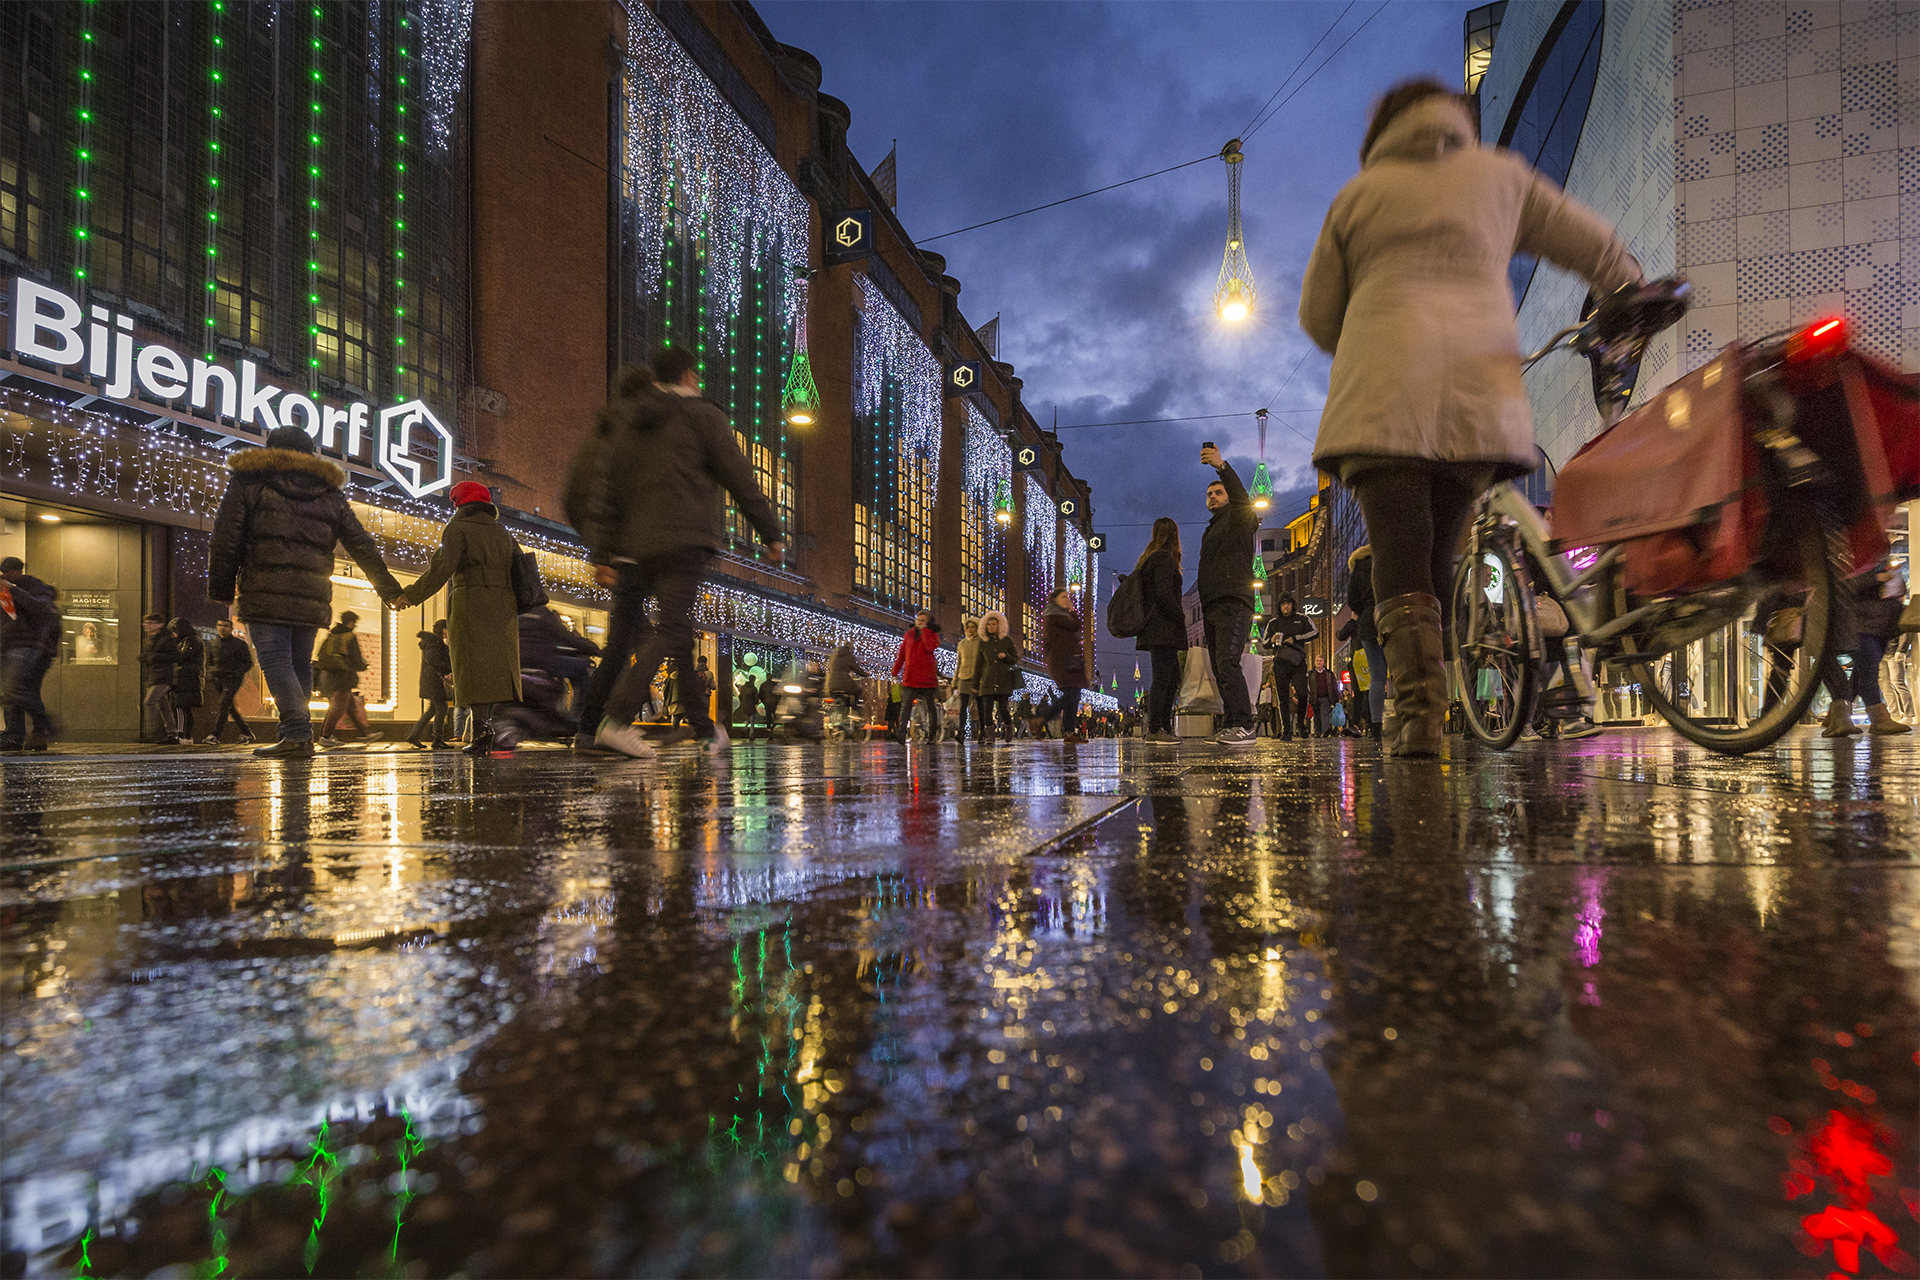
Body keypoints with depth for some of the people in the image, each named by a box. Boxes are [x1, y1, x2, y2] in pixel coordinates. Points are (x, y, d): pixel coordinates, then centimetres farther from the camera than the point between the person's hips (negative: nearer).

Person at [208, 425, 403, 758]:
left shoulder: (248, 481, 9)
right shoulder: (329, 493, 18)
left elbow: (225, 540, 4)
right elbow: (363, 546, 18)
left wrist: (221, 591, 9)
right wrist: (389, 588, 21)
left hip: (265, 593, -4)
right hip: (312, 596, 4)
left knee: (276, 662, -8)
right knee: (300, 666, 11)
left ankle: (298, 736, -18)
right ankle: (291, 732, 13)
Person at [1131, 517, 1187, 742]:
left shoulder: (1148, 559, 19)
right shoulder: (1164, 559, -10)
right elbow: (1164, 593, -20)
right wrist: (1180, 616, -12)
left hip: (1155, 628, 10)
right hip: (1163, 628, -10)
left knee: (1172, 678, 12)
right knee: (1162, 678, -10)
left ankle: (1164, 727, 13)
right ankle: (1154, 730, -11)